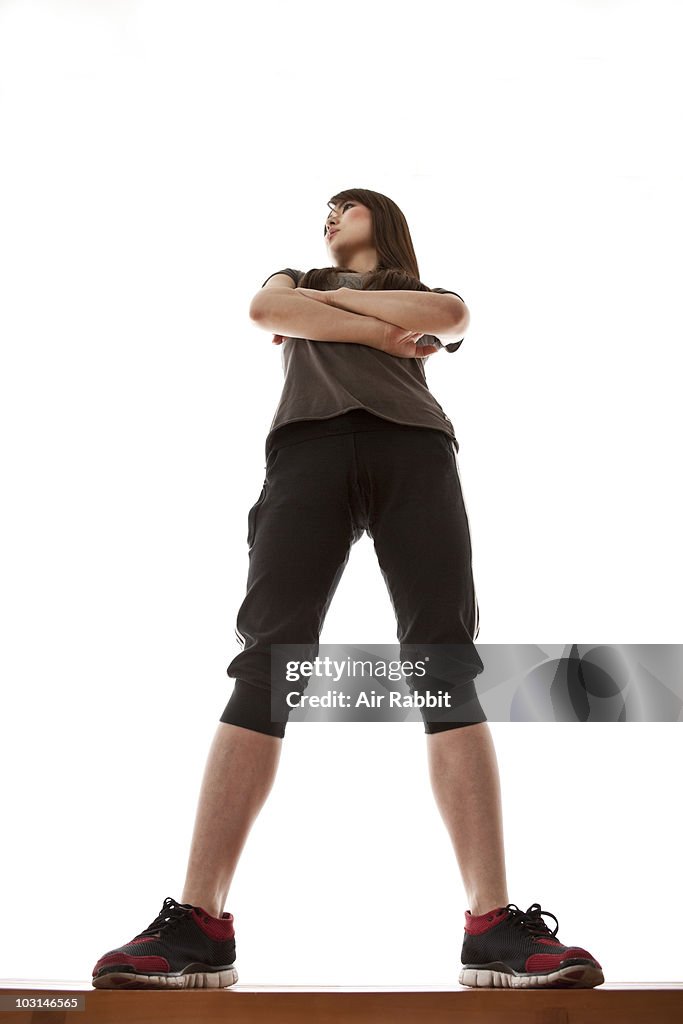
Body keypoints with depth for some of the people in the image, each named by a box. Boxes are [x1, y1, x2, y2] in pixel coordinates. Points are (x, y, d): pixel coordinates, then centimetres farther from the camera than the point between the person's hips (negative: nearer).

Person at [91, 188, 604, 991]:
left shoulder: (427, 296, 34)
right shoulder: (297, 279, 37)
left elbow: (450, 316, 8)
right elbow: (266, 307, 12)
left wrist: (330, 303, 15)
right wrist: (385, 331, 11)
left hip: (412, 445, 0)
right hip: (310, 441, 0)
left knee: (448, 666, -16)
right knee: (268, 660, -17)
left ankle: (496, 925, -22)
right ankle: (197, 924, -24)